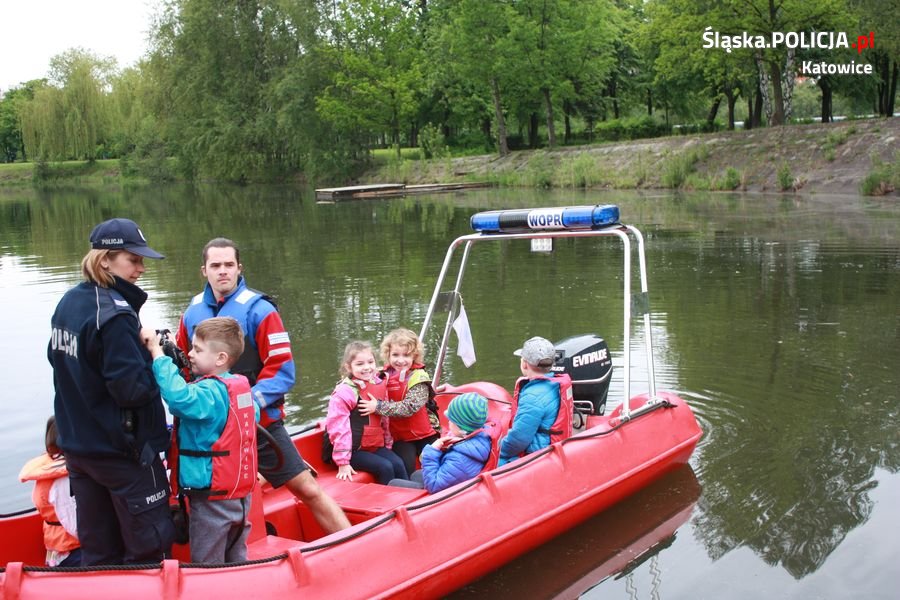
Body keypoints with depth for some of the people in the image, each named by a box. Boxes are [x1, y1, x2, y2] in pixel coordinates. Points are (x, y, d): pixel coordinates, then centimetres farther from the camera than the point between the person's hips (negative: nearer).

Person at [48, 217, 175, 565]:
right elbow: (133, 389, -25)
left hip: (77, 445, 8)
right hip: (122, 451, -8)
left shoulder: (67, 303, 5)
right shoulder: (114, 314, -21)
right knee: (148, 548, 5)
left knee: (98, 551, 18)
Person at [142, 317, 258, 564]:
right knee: (236, 560, 20)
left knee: (206, 569, 3)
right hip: (240, 493, 9)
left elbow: (179, 396, -40)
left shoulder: (209, 392, -21)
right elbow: (254, 416, 19)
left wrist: (157, 353, -32)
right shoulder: (241, 386, 4)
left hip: (212, 497, -8)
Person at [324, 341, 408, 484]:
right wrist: (343, 462, -19)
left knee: (398, 464, -11)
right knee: (384, 467, -19)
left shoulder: (379, 384, 4)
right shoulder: (344, 392, -18)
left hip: (375, 445, 6)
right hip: (354, 450, -6)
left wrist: (388, 444, 17)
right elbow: (338, 428, -19)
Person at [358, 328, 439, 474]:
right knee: (405, 467, -14)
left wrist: (378, 407, -30)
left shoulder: (419, 377, -15)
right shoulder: (384, 375, -2)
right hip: (399, 436, 2)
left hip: (424, 434, -2)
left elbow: (409, 407, -26)